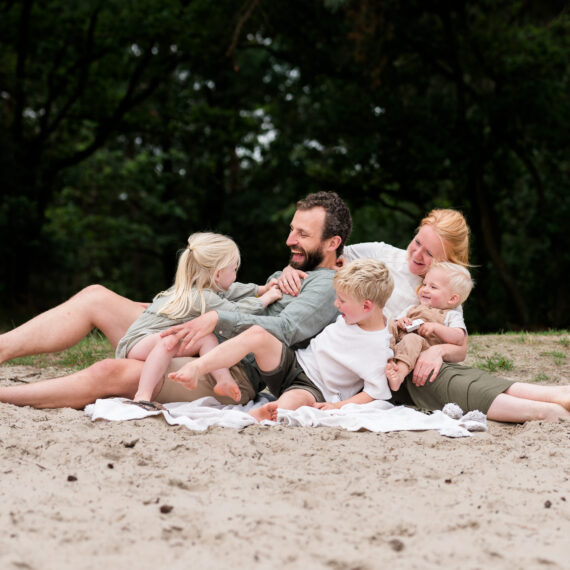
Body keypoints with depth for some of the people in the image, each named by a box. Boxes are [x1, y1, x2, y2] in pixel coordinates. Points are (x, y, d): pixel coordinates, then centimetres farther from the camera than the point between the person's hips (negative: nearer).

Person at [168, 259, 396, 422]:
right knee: (258, 334, -22)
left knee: (295, 399, -43)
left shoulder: (379, 348, -14)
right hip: (294, 364, 6)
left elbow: (374, 392, -13)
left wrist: (337, 406, -23)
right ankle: (196, 367, -32)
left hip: (314, 389, -6)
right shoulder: (352, 315, 6)